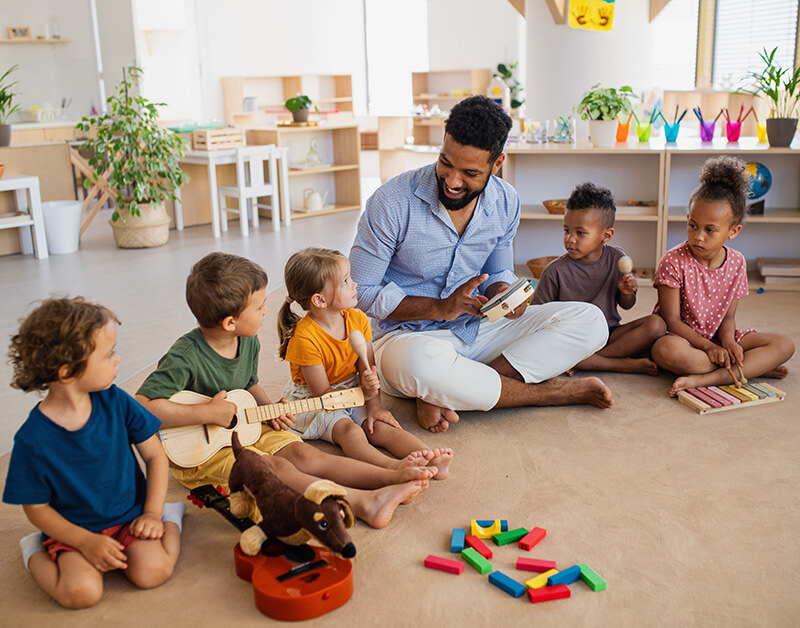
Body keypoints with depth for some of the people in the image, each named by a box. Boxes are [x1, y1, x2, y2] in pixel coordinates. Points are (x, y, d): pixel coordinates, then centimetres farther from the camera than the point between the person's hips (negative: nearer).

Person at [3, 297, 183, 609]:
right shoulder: (32, 439, -19)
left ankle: (169, 517, 7)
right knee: (81, 591, -24)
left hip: (131, 516, 1)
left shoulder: (115, 402, -10)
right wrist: (86, 541, -19)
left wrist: (152, 513, -8)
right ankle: (36, 552, 6)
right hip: (74, 529, -1)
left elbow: (155, 455, 1)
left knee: (152, 571, -22)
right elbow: (36, 508, -9)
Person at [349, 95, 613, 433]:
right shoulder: (392, 202, -16)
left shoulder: (506, 203, 0)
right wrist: (440, 308, -22)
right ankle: (549, 392, -17)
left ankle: (441, 396, -23)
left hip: (476, 329, 6)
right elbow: (360, 291, -13)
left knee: (589, 321, -11)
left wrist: (501, 295, -11)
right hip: (408, 336, -5)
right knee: (422, 361, -44)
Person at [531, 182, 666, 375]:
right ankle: (623, 364, -25)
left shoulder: (617, 259, 1)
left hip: (609, 333, 3)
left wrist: (626, 292, -12)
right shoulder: (556, 271, -9)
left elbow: (626, 305, 12)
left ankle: (595, 359, -23)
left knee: (657, 324, -18)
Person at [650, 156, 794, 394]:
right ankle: (755, 366, -23)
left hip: (718, 338, 5)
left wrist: (728, 341, -19)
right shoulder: (674, 261, -13)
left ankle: (704, 379, -29)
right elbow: (671, 320, -14)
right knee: (669, 351, -41)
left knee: (784, 345, -11)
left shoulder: (736, 263, 1)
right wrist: (709, 348, -23)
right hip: (681, 336, -5)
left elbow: (728, 316, 4)